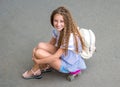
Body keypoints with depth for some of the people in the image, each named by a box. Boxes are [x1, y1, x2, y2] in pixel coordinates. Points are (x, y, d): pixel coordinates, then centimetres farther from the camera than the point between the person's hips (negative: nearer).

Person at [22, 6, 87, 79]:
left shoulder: (70, 37, -32)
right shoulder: (58, 30, -9)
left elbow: (55, 57, -28)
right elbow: (51, 44, 6)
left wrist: (38, 61, -17)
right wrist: (37, 49, -11)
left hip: (68, 65, -7)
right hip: (62, 54, 8)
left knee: (39, 53, -18)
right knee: (41, 45, -10)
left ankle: (35, 72, 10)